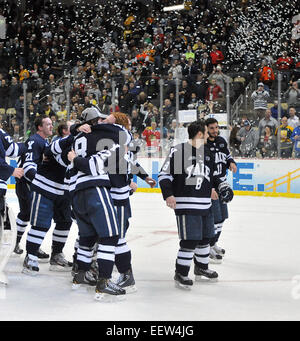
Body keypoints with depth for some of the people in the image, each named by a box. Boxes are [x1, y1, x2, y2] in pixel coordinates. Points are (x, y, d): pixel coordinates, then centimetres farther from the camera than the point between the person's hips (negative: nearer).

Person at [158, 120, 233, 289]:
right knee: (190, 240, -10)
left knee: (205, 237, 17)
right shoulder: (178, 151, -10)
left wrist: (221, 185, 12)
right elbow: (165, 174, -9)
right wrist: (168, 194, -19)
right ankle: (181, 273, 3)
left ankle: (201, 267, 38)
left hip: (206, 205, 8)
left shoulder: (207, 153, 13)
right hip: (185, 204, -8)